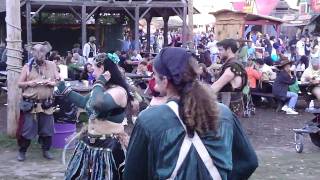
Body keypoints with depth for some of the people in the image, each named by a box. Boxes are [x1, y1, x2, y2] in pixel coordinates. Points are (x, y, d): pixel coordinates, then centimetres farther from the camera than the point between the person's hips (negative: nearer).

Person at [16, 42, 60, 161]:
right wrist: (29, 83, -14)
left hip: (46, 104, 2)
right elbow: (19, 84, 4)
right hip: (30, 104, -1)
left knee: (47, 129, 7)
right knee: (26, 129, 2)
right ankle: (22, 151, 16)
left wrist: (51, 83, -12)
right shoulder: (27, 67, 3)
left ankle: (46, 150, 23)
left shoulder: (51, 65, 6)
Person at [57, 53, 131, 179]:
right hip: (89, 143, 9)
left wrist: (99, 83, -22)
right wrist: (64, 90, 29)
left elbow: (97, 105, -36)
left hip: (108, 147, -9)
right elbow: (83, 102, 26)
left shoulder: (119, 91, -19)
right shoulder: (100, 88, 9)